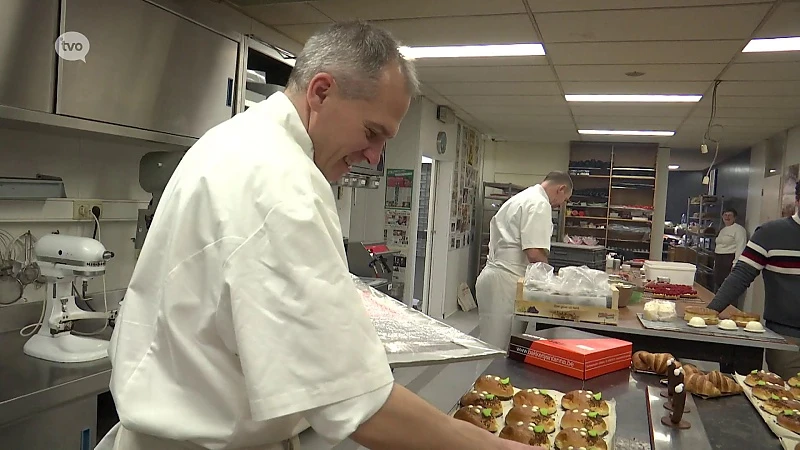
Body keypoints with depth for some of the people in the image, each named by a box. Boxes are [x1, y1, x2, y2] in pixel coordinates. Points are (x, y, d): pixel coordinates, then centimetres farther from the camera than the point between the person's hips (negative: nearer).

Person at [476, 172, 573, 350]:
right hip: (507, 282, -10)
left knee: (493, 346, 11)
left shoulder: (521, 198, 21)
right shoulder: (539, 204, -10)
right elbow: (534, 253, -20)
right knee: (501, 348, -5)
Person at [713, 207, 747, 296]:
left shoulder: (739, 229, -8)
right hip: (719, 262, 9)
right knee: (718, 285, 13)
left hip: (730, 261, -9)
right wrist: (716, 262, 23)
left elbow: (740, 247, -17)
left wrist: (735, 264, -23)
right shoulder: (723, 230, 20)